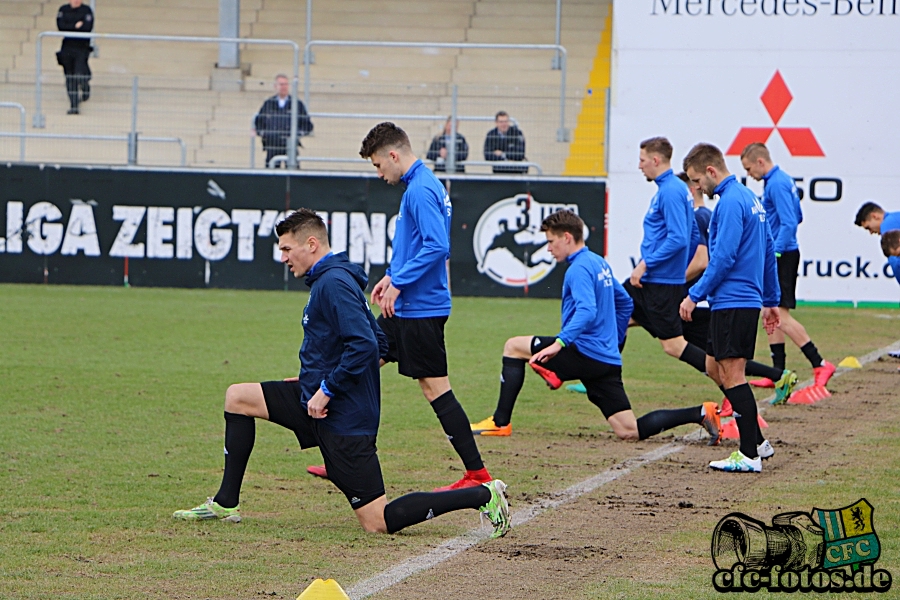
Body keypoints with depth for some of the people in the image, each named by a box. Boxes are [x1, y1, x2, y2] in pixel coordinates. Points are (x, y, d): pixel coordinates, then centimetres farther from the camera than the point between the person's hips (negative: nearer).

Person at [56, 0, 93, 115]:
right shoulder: (63, 10, 8)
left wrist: (69, 28, -11)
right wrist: (76, 26, -11)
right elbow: (60, 26, -6)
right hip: (67, 48, 3)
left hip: (82, 47, -3)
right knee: (70, 78, 3)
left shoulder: (87, 10, 1)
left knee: (79, 75, -15)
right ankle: (73, 105, 10)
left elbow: (88, 28, -12)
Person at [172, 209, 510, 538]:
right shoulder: (328, 279, 13)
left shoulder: (333, 283, -18)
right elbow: (378, 343, 19)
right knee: (237, 397, 11)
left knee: (379, 523, -8)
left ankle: (482, 496, -5)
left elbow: (364, 345, -28)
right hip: (320, 400, 11)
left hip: (343, 418, -10)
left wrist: (327, 389, -21)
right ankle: (226, 505, 13)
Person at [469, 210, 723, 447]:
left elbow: (587, 311, -27)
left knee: (513, 346, 4)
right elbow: (625, 303, 29)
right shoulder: (599, 263, 18)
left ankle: (501, 422, 0)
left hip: (585, 353, -9)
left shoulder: (580, 268, -11)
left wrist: (560, 342, -37)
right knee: (630, 432, 6)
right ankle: (700, 413, -4)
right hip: (609, 360, 9)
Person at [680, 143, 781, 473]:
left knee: (732, 374, -6)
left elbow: (723, 258, -21)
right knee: (715, 367, 17)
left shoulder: (730, 202, -15)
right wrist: (771, 301, 24)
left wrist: (695, 295, -15)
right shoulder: (750, 198, 16)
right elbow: (769, 252, 21)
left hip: (732, 303, -10)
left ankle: (749, 455, -4)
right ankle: (757, 440, 17)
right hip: (749, 300, 10)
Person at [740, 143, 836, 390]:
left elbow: (789, 223, -23)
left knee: (780, 316, -11)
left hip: (781, 256, -11)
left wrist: (775, 253, -26)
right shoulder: (784, 180, 15)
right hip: (782, 253, 11)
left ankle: (820, 365, -11)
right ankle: (778, 372, 15)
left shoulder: (776, 184, -17)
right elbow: (797, 217, 24)